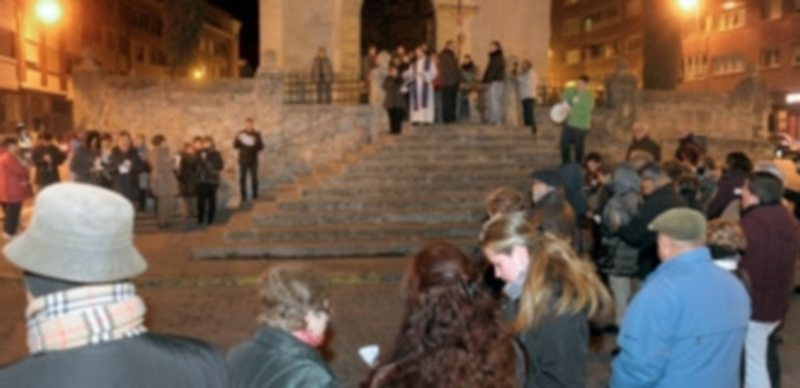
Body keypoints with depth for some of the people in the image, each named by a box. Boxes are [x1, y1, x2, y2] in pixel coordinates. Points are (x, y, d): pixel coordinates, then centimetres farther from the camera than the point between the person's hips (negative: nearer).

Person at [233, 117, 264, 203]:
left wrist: (255, 144, -21)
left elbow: (261, 147, 0)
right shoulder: (240, 134, 2)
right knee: (242, 178, -1)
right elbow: (235, 146, -1)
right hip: (243, 160, 1)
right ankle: (243, 196, 5)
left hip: (253, 160, 0)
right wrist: (238, 140, -21)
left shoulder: (256, 134, 0)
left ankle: (255, 195, 15)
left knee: (254, 178, 2)